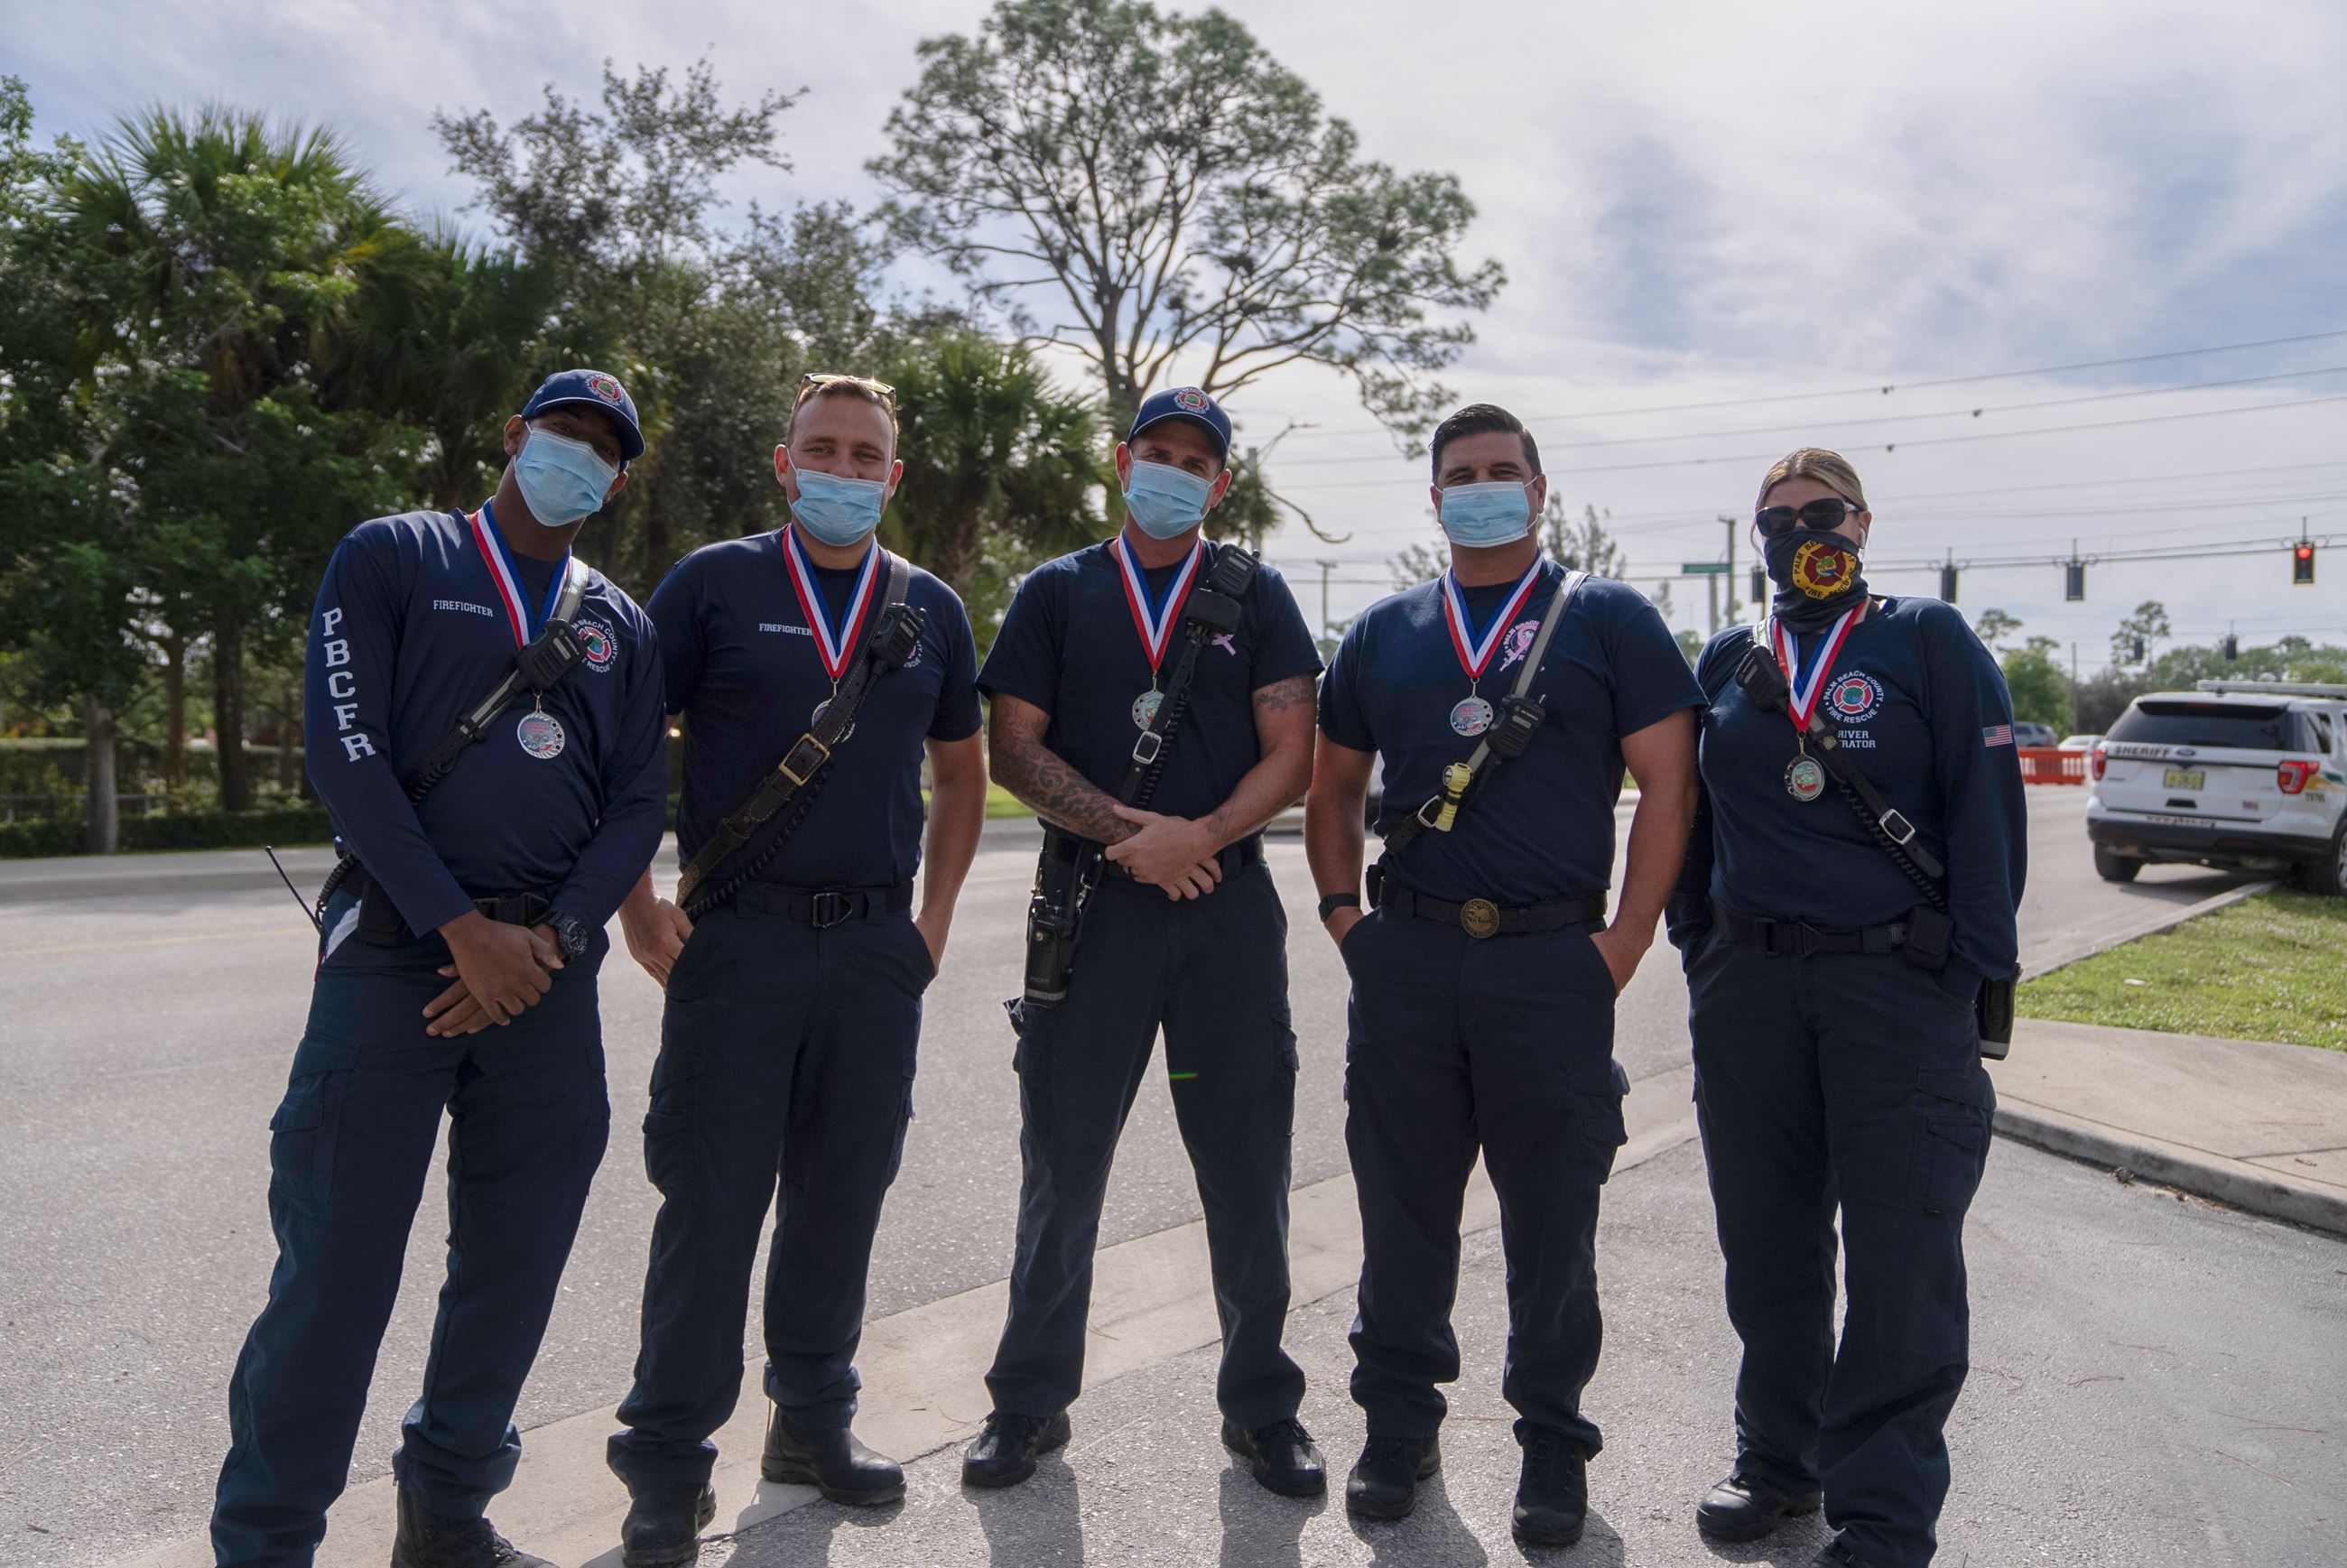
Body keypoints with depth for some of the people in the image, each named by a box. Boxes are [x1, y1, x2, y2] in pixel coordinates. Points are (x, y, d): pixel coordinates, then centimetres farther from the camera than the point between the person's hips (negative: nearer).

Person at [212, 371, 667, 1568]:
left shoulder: (622, 626, 16)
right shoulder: (392, 558, 5)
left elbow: (639, 803, 9)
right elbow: (344, 750, -6)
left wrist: (553, 938, -7)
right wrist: (465, 928, -13)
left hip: (549, 973, 4)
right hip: (397, 952, -4)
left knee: (515, 1261, 9)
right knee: (337, 1268, -3)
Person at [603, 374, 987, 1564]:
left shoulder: (931, 608, 10)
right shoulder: (713, 583, 1)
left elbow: (959, 772, 19)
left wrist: (934, 914, 10)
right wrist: (637, 903, -6)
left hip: (877, 946, 3)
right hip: (737, 935, -3)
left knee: (842, 1195, 12)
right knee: (711, 1203, 1)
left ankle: (814, 1421, 30)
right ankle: (668, 1464, 16)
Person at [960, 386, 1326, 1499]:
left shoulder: (1257, 599, 9)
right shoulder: (1055, 594, 9)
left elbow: (1290, 756, 1)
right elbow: (1015, 750, 1)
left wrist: (1198, 834, -15)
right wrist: (1131, 833, -12)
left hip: (1229, 909, 0)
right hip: (1087, 907, 0)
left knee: (1248, 1171, 6)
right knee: (1061, 1164, 8)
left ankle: (1261, 1405, 24)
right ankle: (1032, 1402, 25)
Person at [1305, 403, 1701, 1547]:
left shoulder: (1609, 619, 4)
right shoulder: (1383, 632, 14)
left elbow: (1668, 784, -1)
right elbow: (1332, 787, 18)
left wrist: (1623, 943, -8)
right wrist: (1343, 914, 5)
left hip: (1553, 965, -2)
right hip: (1404, 960, 3)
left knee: (1552, 1218, 8)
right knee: (1403, 1207, 10)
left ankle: (1553, 1446, 27)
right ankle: (1399, 1426, 28)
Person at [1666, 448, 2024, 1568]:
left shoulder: (1928, 640, 3)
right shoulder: (1727, 662, 12)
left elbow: (1987, 810, -2)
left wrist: (1977, 974, -8)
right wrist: (1702, 962, 10)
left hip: (1900, 983, -3)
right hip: (1747, 990, 4)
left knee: (1901, 1254, -1)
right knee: (1766, 1240, 10)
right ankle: (1780, 1459, 28)